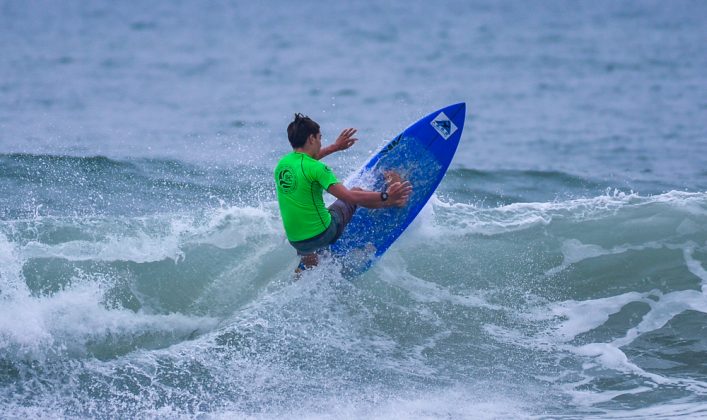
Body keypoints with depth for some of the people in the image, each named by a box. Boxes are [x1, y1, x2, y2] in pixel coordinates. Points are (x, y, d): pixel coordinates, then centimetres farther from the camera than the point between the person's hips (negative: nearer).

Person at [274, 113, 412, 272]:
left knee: (307, 270, 38)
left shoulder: (282, 164, 4)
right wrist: (385, 196, -13)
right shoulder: (315, 168, -19)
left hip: (296, 241, 5)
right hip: (323, 234, -5)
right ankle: (395, 201, 41)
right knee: (355, 192, 19)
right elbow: (349, 197, -22)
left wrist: (335, 147, 39)